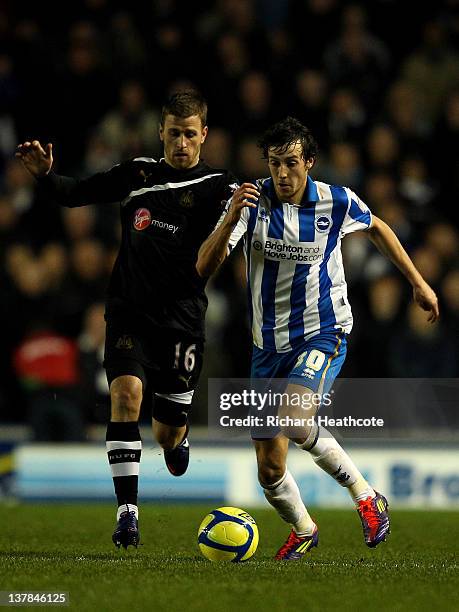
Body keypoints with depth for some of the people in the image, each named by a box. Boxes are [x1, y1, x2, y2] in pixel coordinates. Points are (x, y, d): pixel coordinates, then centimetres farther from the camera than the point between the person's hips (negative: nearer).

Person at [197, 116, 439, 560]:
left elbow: (376, 228, 16)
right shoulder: (251, 200, -9)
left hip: (323, 335, -2)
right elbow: (204, 267, -18)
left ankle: (364, 494, -12)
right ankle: (303, 531, 30)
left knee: (294, 418, -32)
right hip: (269, 345, 2)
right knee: (269, 469, 1)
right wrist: (232, 219, -33)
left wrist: (418, 282, 19)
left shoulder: (336, 203, -7)